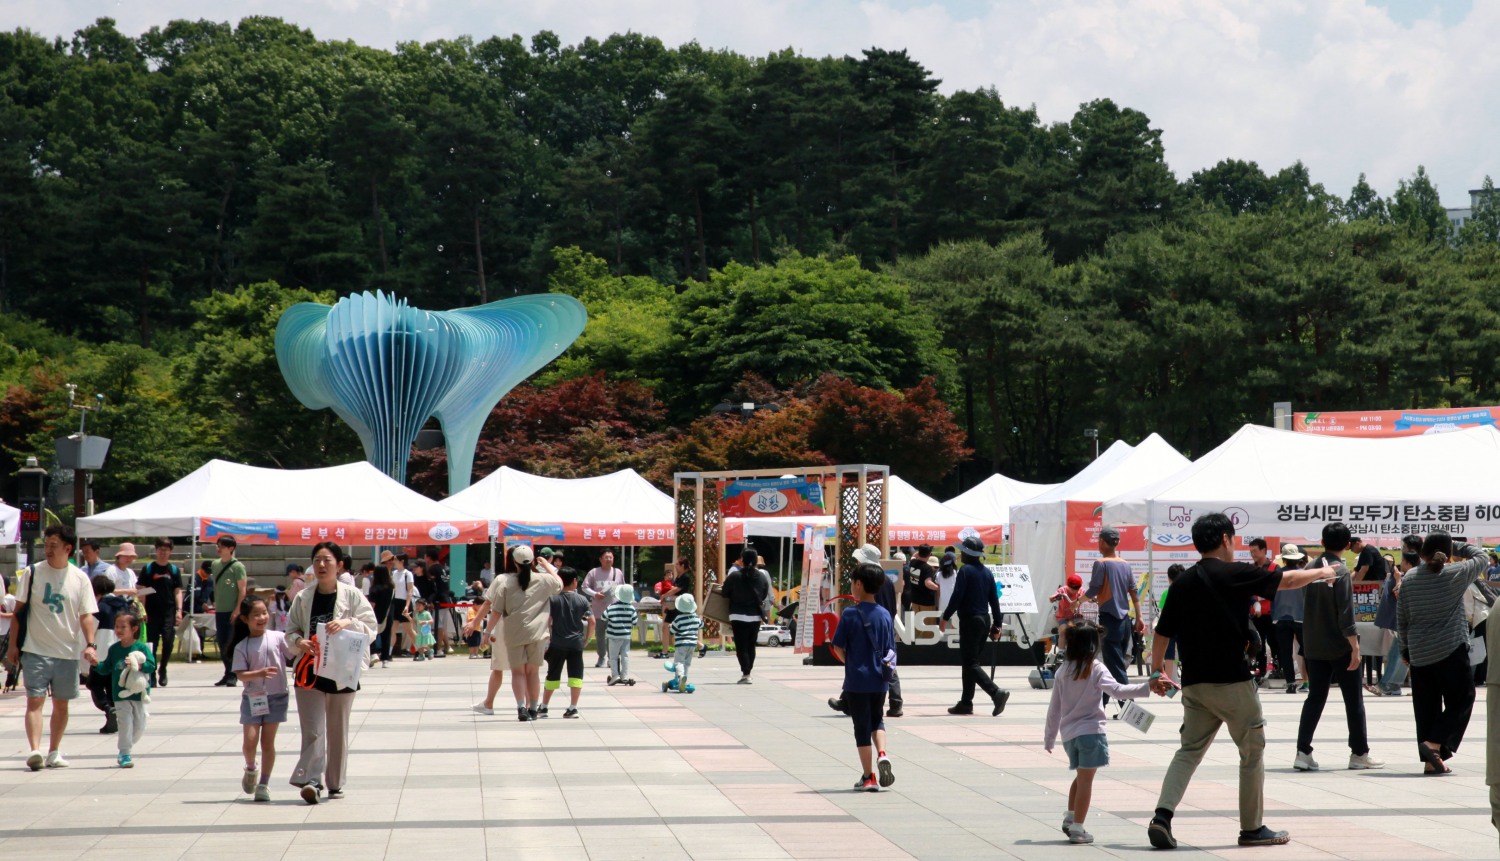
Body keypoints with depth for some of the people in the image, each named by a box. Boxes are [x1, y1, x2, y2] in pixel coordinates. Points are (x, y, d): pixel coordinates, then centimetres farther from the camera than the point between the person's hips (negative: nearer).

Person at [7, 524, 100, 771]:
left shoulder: (80, 579, 2)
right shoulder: (32, 573, 0)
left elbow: (86, 616, 2)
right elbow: (19, 609, 4)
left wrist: (90, 645, -12)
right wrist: (13, 644, 0)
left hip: (67, 652, 2)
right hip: (35, 649, -2)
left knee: (61, 703, 9)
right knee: (35, 700, -11)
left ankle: (54, 752, 20)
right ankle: (34, 750, -21)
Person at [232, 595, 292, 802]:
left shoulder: (278, 638, -1)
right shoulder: (242, 647, -1)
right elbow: (241, 674, -8)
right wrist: (260, 673, -25)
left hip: (276, 697, 0)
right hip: (252, 698, 0)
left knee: (268, 742, 3)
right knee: (249, 741, -6)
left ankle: (264, 784, 13)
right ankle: (250, 769, 26)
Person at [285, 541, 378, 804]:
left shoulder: (352, 595, -2)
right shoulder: (303, 598, 3)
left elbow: (370, 627, -4)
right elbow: (290, 630, 9)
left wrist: (347, 623, -20)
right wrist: (299, 642, -12)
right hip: (310, 670, 1)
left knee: (338, 730, 10)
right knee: (312, 730, -7)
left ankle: (335, 783, 20)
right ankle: (311, 780, -11)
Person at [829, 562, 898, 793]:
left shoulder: (850, 614, -11)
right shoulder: (885, 615, 0)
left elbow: (838, 648, -8)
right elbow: (890, 650, 1)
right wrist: (884, 665, 14)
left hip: (857, 680, -3)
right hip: (879, 680, 3)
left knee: (862, 727, 5)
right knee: (877, 719, 23)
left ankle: (868, 777, 9)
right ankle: (882, 754, -2)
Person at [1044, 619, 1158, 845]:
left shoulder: (1062, 671, 6)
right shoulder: (1096, 669, -9)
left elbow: (1054, 709, 11)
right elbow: (1118, 691, -23)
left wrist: (1049, 739, 19)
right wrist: (1147, 687, -28)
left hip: (1068, 733, 5)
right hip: (1090, 731, -5)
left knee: (1080, 778, 23)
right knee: (1085, 780, -2)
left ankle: (1069, 818, 22)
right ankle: (1077, 829, -4)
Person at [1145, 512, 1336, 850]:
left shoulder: (1182, 583, 8)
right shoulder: (1235, 574, -8)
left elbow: (1162, 633, 10)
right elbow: (1289, 580, 3)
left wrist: (1156, 673, 20)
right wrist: (1321, 572, 21)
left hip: (1194, 683, 6)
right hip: (1231, 682, -5)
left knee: (1189, 750, 10)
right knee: (1252, 751, 9)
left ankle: (1162, 816, -8)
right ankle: (1252, 828, 15)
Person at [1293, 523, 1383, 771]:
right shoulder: (1341, 571, -14)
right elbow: (1346, 614, -18)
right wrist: (1355, 648, -17)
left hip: (1313, 646, 6)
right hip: (1339, 646, -6)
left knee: (1315, 698, 8)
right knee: (1354, 699, 5)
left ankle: (1303, 751, -1)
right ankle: (1359, 753, 9)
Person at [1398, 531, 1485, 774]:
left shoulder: (1409, 579, 2)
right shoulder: (1456, 574, -8)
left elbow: (1401, 619, 8)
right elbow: (1480, 556, 9)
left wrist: (1406, 648, 18)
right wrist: (1457, 547, 15)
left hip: (1419, 654, 4)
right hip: (1452, 652, -4)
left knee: (1426, 707, 9)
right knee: (1461, 701, 6)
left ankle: (1430, 760, 8)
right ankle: (1435, 744, -10)